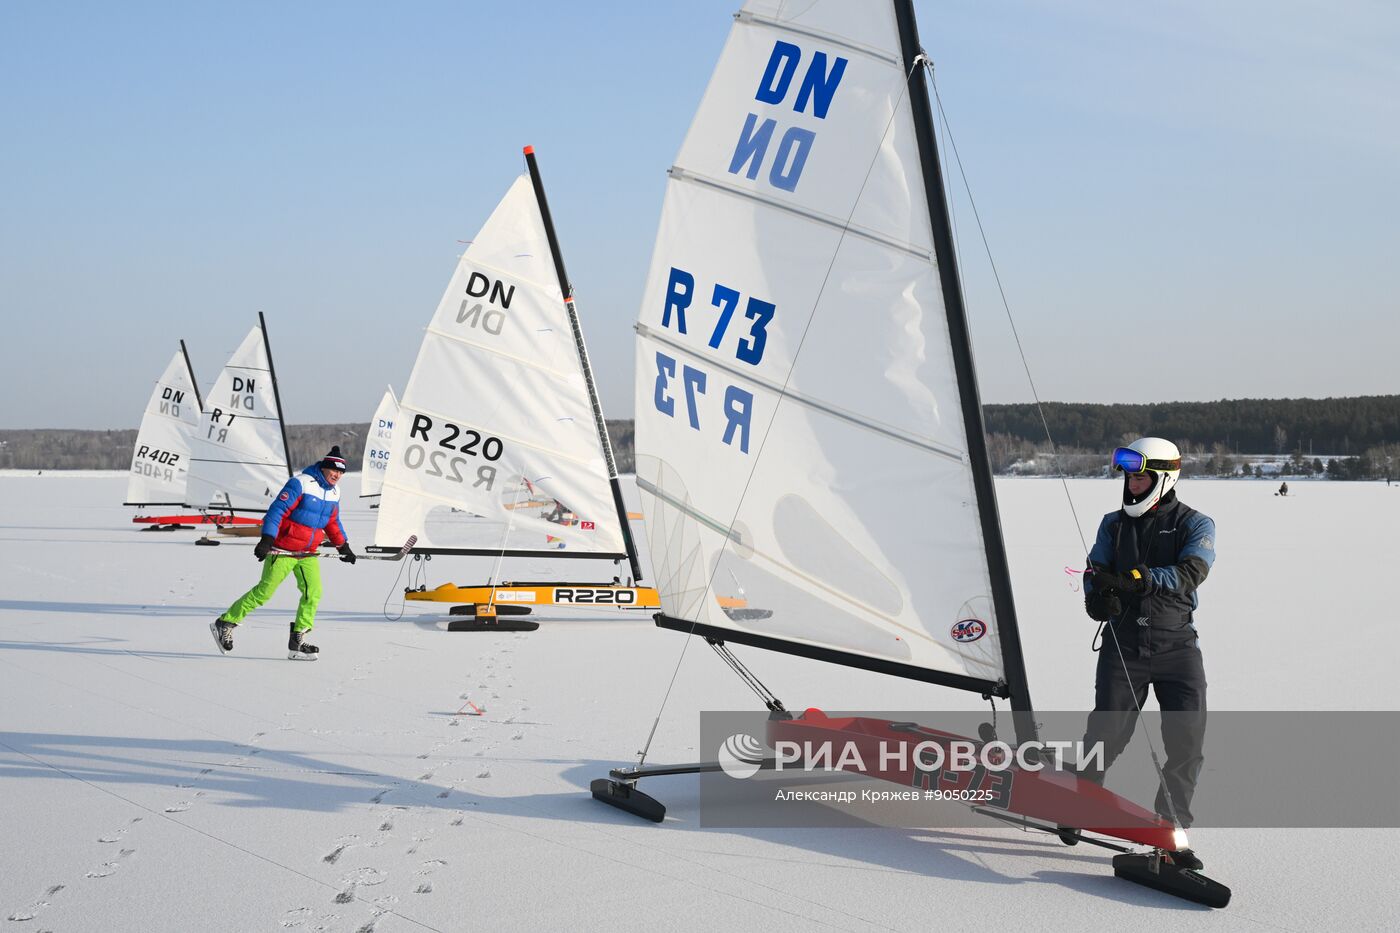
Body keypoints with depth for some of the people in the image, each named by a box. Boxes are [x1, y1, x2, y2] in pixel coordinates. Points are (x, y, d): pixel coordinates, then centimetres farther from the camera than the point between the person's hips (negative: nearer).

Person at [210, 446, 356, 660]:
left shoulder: (334, 493, 9)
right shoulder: (300, 483, -15)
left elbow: (333, 522, 25)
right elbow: (277, 510, -19)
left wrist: (344, 547, 24)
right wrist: (266, 540, -27)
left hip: (308, 553, 7)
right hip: (283, 549, -7)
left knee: (313, 592, -8)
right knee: (264, 592, -4)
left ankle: (297, 641, -2)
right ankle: (224, 623, 10)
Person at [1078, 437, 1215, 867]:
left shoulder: (1194, 524, 3)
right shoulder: (1114, 524, 13)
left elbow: (1192, 572, -14)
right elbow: (1095, 572, 5)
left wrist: (1134, 579, -28)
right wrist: (1098, 598, -20)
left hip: (1177, 646, -1)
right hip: (1123, 644, 1)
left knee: (1186, 741, -7)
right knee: (1106, 734, -4)